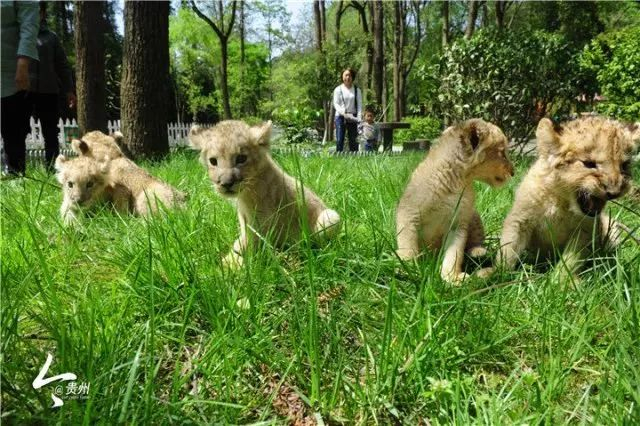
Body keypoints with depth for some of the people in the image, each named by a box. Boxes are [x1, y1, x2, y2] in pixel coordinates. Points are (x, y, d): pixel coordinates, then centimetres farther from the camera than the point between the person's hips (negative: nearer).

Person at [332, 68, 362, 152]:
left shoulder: (357, 90, 8)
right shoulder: (338, 89, 4)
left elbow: (359, 104, 3)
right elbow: (336, 104, -2)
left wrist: (359, 117, -12)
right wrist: (344, 112, -19)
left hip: (353, 117, 2)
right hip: (340, 116, -2)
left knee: (353, 140, 3)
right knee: (339, 140, -5)